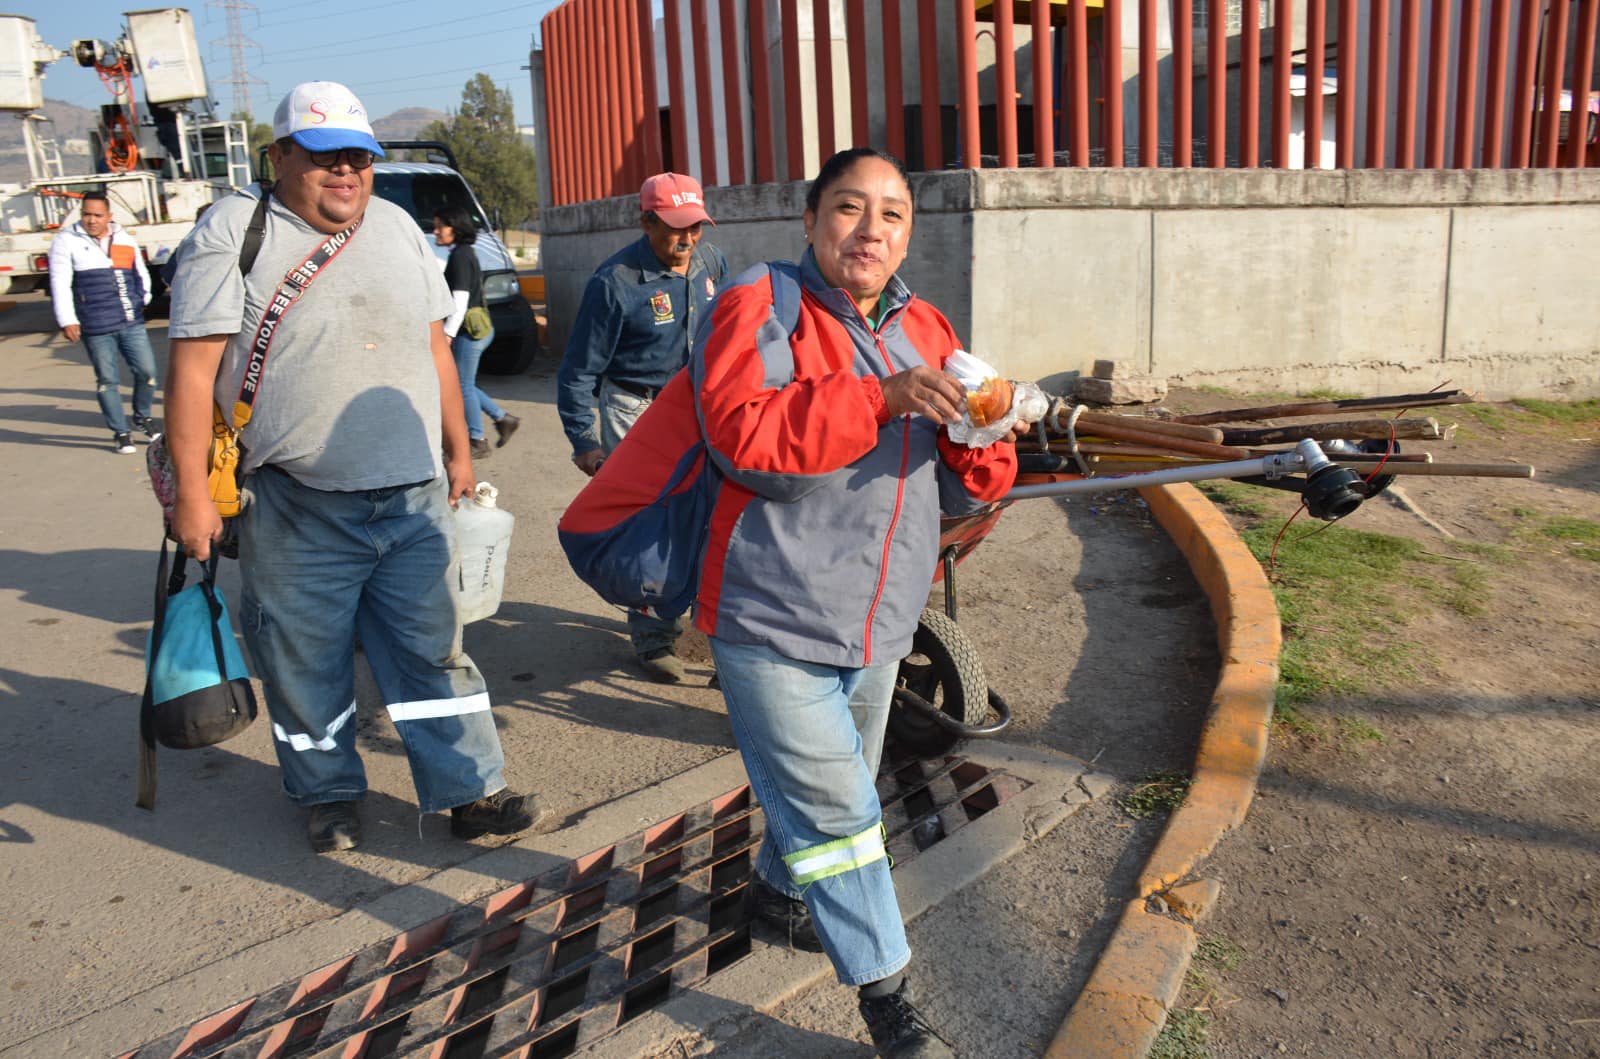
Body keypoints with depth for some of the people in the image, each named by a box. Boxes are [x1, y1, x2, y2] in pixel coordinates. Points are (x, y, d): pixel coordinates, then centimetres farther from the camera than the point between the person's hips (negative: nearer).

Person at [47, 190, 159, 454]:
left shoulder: (125, 239, 14)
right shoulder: (66, 241, 2)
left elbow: (141, 273, 28)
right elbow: (60, 283, -4)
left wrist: (144, 296, 14)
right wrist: (67, 320, -11)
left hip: (132, 323, 3)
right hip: (96, 328, -3)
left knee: (147, 371, 2)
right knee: (108, 380, 2)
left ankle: (142, 417, 26)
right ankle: (120, 432, 13)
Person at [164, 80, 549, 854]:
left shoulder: (397, 228, 12)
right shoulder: (235, 232, -4)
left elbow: (434, 346, 18)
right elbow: (194, 368, -9)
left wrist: (458, 450, 17)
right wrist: (192, 493, -13)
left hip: (413, 499, 4)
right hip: (295, 508, -3)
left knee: (434, 650, 8)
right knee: (306, 663, 9)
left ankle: (470, 792, 17)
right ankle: (328, 795, 30)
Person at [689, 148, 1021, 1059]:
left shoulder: (926, 331, 9)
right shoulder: (759, 306, -9)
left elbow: (962, 491, 6)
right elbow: (743, 432, -26)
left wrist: (981, 438, -17)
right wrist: (880, 398, -31)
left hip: (878, 621, 7)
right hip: (774, 618, -6)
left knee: (827, 786, 23)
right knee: (833, 804, -4)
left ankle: (779, 890, 50)